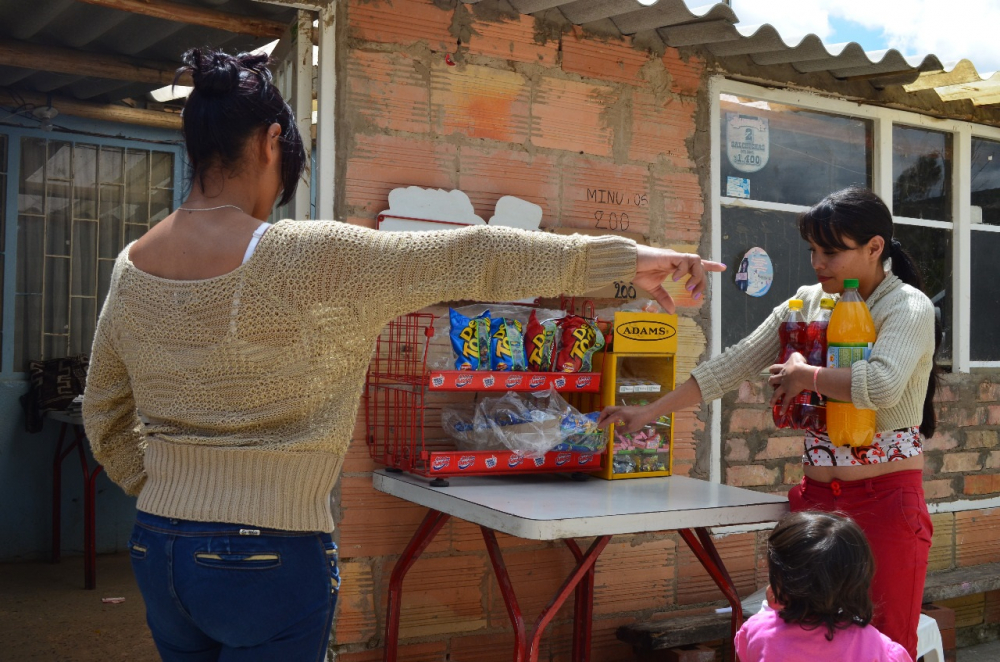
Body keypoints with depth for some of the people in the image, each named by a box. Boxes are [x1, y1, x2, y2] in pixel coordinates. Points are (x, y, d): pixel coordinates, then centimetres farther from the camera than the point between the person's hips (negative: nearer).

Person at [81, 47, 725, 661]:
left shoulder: (131, 268, 2)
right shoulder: (307, 258, -19)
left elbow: (105, 420, 13)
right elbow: (467, 257, -19)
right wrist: (624, 257, -15)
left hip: (158, 550, 7)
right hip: (269, 558, -6)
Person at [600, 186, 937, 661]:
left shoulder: (909, 307, -9)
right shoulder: (807, 302, 9)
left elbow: (882, 384, -29)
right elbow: (734, 364, 6)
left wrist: (803, 374, -13)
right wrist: (649, 412, 3)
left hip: (886, 501, -5)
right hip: (816, 496, 5)